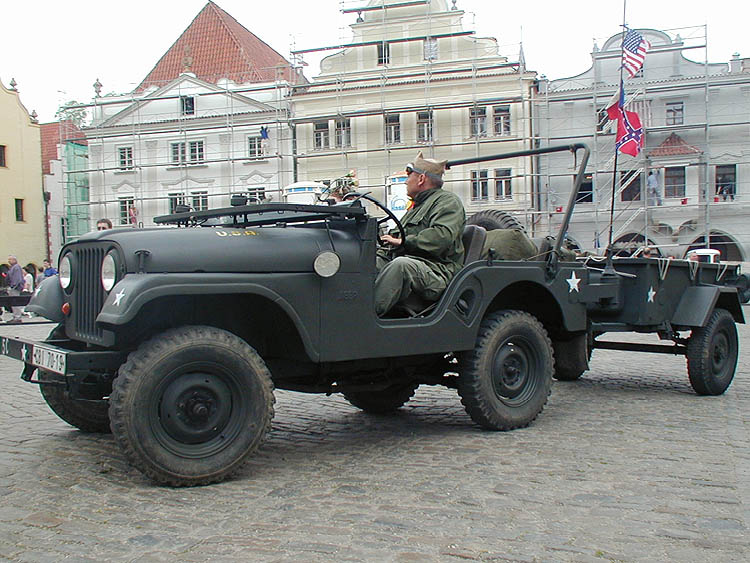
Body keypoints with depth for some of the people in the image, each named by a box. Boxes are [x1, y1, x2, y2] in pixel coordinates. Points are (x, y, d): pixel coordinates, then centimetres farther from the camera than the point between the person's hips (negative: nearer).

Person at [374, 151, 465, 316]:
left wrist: (403, 241, -15)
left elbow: (442, 236, -17)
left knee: (400, 265, -38)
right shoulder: (417, 207, 32)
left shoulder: (447, 201, 3)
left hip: (436, 270, -8)